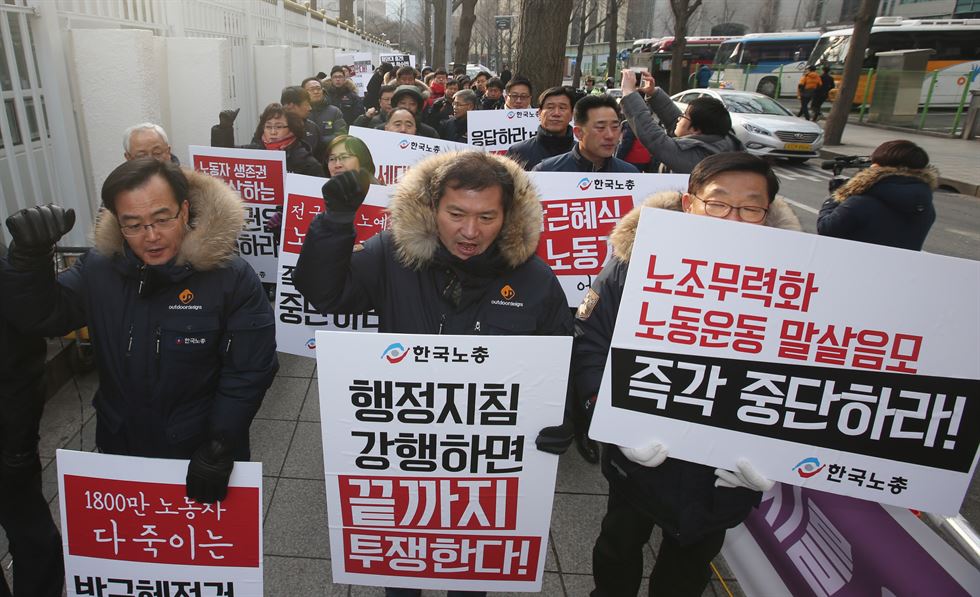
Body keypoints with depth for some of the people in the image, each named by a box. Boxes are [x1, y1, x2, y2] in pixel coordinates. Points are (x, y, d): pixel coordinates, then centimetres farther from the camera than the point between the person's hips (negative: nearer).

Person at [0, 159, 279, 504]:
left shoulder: (232, 277, -21)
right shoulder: (100, 269, -7)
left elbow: (249, 371, -19)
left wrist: (220, 448, -20)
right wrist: (30, 255, -21)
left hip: (203, 456, -4)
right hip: (121, 448, 4)